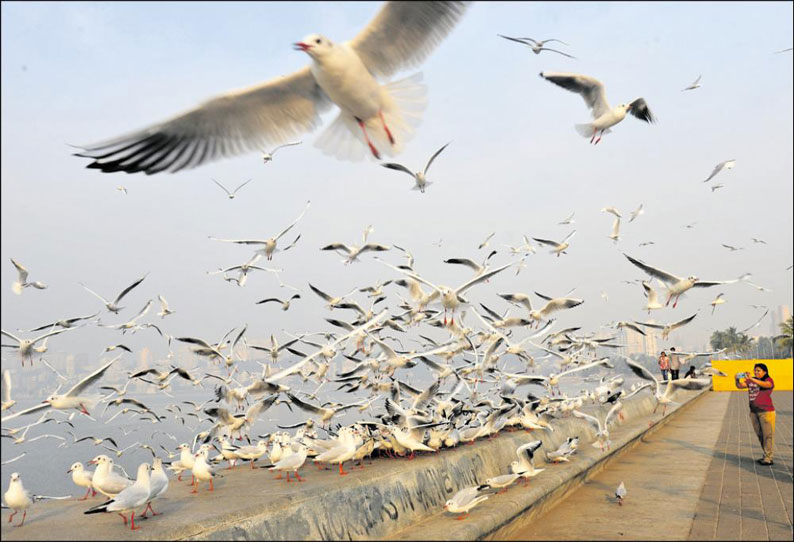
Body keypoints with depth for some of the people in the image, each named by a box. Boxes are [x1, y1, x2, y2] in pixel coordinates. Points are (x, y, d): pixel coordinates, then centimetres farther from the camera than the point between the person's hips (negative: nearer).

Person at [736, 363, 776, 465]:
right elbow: (740, 386, 2)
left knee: (767, 435, -4)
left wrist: (751, 379, -39)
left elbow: (765, 384, -29)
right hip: (753, 412, 7)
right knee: (760, 435, 13)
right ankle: (766, 456, 24)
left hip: (766, 412, -7)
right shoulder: (750, 381, 10)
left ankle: (768, 458, -1)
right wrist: (737, 380, -19)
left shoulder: (769, 380, -7)